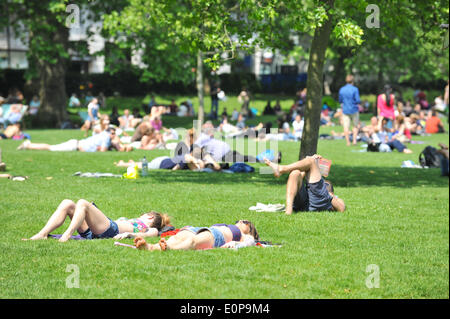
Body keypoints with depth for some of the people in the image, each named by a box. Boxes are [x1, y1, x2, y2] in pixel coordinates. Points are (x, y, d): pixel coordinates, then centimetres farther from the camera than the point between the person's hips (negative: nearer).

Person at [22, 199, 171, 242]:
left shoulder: (151, 229, 18)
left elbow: (152, 233, -5)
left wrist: (129, 234, -20)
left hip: (110, 229, -7)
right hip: (90, 232, 7)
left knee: (82, 203, -25)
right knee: (67, 203, -9)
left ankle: (67, 235, -43)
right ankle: (43, 234, -26)